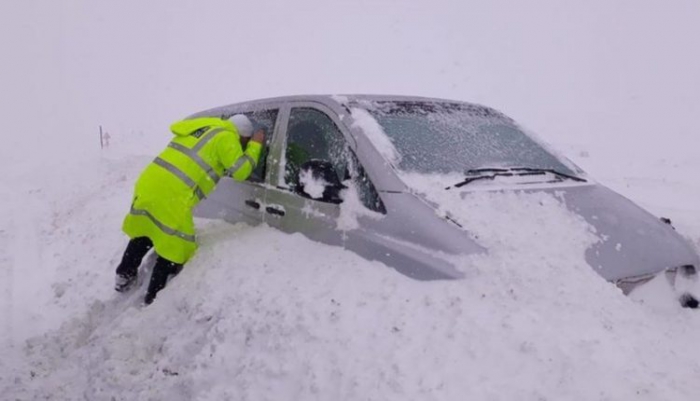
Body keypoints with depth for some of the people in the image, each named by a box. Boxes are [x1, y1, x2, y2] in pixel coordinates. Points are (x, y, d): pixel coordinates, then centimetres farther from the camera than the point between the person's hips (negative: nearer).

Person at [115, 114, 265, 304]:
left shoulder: (203, 128, 22)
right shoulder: (226, 137, -2)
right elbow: (239, 171, -3)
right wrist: (255, 145, 8)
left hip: (148, 183, 9)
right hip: (170, 195, -9)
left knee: (143, 232, 29)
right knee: (174, 247, 6)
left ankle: (124, 275, 41)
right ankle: (153, 299, 14)